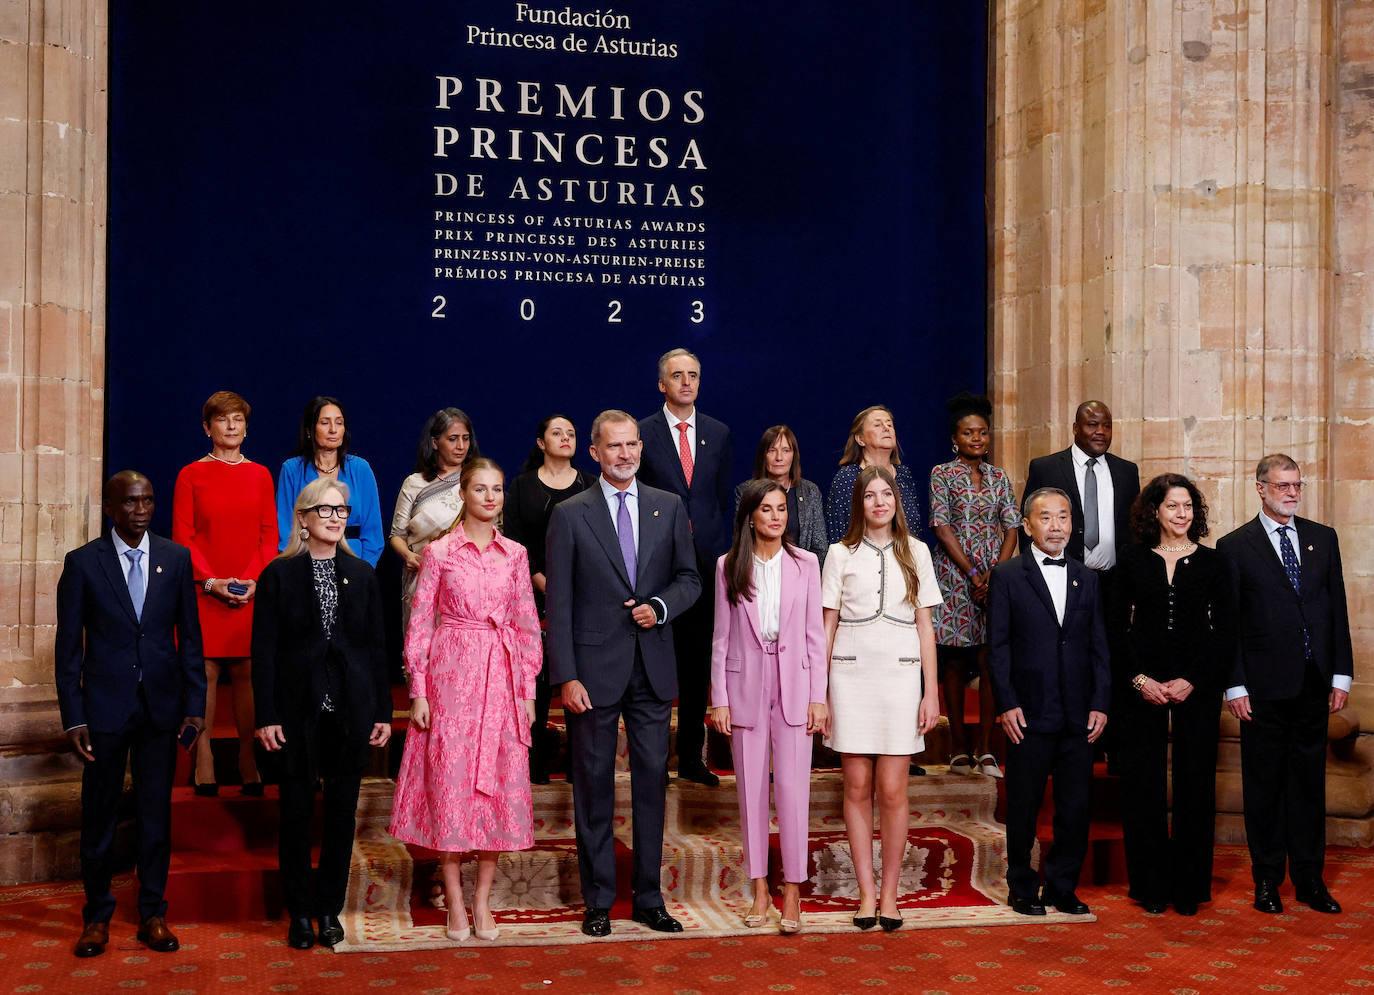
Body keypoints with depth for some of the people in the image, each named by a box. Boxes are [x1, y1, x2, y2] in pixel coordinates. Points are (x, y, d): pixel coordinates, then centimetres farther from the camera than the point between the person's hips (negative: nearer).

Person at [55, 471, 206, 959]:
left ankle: (152, 914, 19)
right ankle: (97, 915, 20)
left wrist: (195, 704, 0)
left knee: (156, 813, 8)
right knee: (99, 814, 7)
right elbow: (68, 646, -2)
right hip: (105, 704, -1)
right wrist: (73, 717, -6)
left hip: (161, 704, 2)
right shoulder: (83, 562, -3)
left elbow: (190, 638, 5)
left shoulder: (176, 559, 2)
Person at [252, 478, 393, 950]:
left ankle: (330, 908, 19)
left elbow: (376, 645, 8)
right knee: (297, 811, 4)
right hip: (299, 710, -2)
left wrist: (383, 710, 4)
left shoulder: (362, 574, 7)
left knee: (342, 811, 7)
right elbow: (264, 649, -3)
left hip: (351, 711, 2)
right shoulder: (279, 574, -1)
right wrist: (266, 715, -9)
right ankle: (300, 912, 16)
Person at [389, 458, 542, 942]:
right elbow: (419, 624, 0)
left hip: (503, 679, 3)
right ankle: (455, 902, 10)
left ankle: (482, 900, 14)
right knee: (450, 783, 0)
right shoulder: (440, 552, -1)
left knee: (500, 786, 3)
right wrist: (418, 690, -5)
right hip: (452, 676, -3)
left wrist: (529, 689, 5)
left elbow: (527, 625, 10)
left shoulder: (515, 554, 8)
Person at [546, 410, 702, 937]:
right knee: (594, 784, 5)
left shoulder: (669, 507, 7)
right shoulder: (570, 515, -2)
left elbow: (689, 577, 12)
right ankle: (598, 900, 15)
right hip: (594, 668, -2)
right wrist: (566, 676, -10)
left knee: (651, 780, 7)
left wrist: (661, 606, -9)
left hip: (652, 666, 3)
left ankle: (649, 897, 18)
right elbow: (558, 602, -4)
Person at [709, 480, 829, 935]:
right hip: (745, 686, 1)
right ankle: (760, 888, 17)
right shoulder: (729, 566, 2)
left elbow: (814, 635, 3)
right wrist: (719, 698, 0)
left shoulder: (805, 564, 2)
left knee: (793, 788, -3)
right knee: (751, 789, 7)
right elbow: (721, 637, 4)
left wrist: (818, 696, -1)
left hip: (793, 685, -1)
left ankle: (793, 892, 5)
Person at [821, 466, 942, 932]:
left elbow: (925, 625, 8)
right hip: (851, 675, 0)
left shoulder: (915, 552, 8)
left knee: (892, 790, -2)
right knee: (857, 788, 2)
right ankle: (866, 892, 9)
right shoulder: (841, 554, 6)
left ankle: (890, 893, 8)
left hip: (900, 675, 0)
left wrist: (931, 692, 3)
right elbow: (827, 626, 7)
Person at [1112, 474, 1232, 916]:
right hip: (1141, 688, 0)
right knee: (1143, 786, 2)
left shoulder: (1212, 563, 5)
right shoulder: (1132, 560, 5)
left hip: (1196, 690, 0)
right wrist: (1138, 679, -7)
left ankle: (1189, 887, 12)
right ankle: (1151, 886, 12)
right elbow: (1117, 627, 4)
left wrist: (1193, 680, -8)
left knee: (1194, 785, 2)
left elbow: (1224, 632, 2)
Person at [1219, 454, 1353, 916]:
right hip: (1264, 687, -3)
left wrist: (1341, 674, 4)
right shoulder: (1235, 546, -3)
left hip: (1314, 686, 3)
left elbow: (1337, 609, 9)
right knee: (1264, 786, 6)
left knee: (1309, 783, 10)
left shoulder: (1323, 538, 9)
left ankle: (1310, 880, 19)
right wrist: (1235, 686, -8)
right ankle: (1267, 881, 15)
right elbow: (1228, 623, -4)